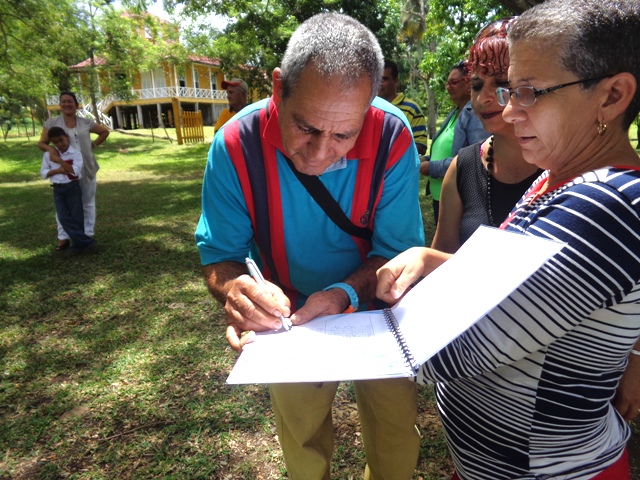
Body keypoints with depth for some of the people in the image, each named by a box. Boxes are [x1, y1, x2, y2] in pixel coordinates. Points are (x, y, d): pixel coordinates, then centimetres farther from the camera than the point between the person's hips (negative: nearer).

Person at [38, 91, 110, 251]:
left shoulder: (85, 123, 5)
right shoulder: (51, 123, 1)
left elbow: (105, 131, 18)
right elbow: (41, 143, 3)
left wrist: (93, 145, 7)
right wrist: (50, 148, -19)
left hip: (86, 170, 1)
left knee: (87, 203, 8)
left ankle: (87, 235, 19)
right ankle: (63, 238, 10)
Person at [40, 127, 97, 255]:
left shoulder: (75, 154, -5)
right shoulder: (48, 154, 5)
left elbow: (75, 171, -17)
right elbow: (43, 173, 4)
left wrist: (60, 160, -19)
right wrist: (58, 170, -11)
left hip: (73, 188, -3)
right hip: (58, 190, 3)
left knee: (76, 217, 0)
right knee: (64, 218, -8)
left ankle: (78, 245, 13)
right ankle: (87, 242, -6)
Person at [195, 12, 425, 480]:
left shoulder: (394, 139, -25)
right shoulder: (237, 145, -25)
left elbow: (397, 248, -19)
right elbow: (218, 254, -18)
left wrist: (345, 294, -37)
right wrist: (235, 288, -41)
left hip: (375, 308, 0)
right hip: (289, 318, 1)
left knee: (396, 436, 19)